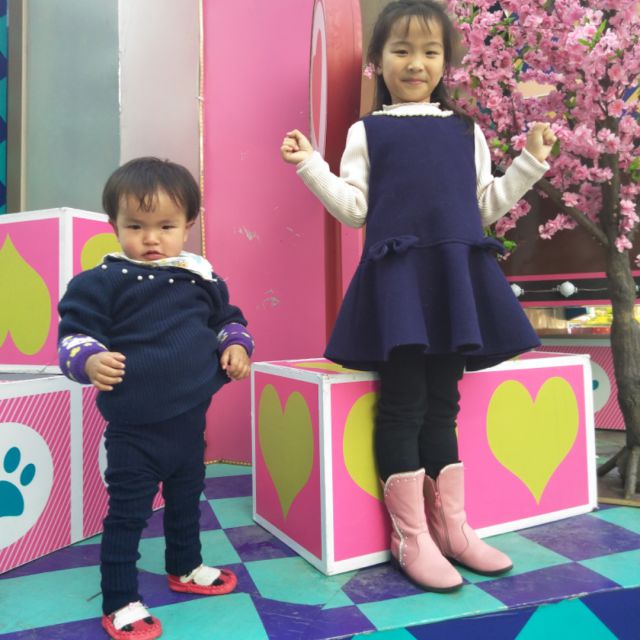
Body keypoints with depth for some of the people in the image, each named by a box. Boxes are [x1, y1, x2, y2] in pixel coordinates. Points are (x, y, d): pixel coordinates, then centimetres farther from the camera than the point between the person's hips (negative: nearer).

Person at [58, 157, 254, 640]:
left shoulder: (202, 277, 1)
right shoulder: (101, 282, -12)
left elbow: (226, 318, 14)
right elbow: (74, 332, -11)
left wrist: (236, 346, -4)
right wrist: (90, 361, -31)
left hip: (190, 418, 5)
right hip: (134, 426, -5)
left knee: (186, 500, 24)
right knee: (128, 512, 7)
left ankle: (186, 567, 49)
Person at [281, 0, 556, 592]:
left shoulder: (465, 130, 18)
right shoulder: (367, 131, 10)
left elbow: (486, 206, 17)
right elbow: (354, 209, 2)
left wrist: (531, 162, 13)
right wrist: (311, 165, -7)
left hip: (458, 271, 3)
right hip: (398, 274, -3)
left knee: (443, 403, 9)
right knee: (403, 403, -4)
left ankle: (451, 527, 22)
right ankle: (410, 537, 10)